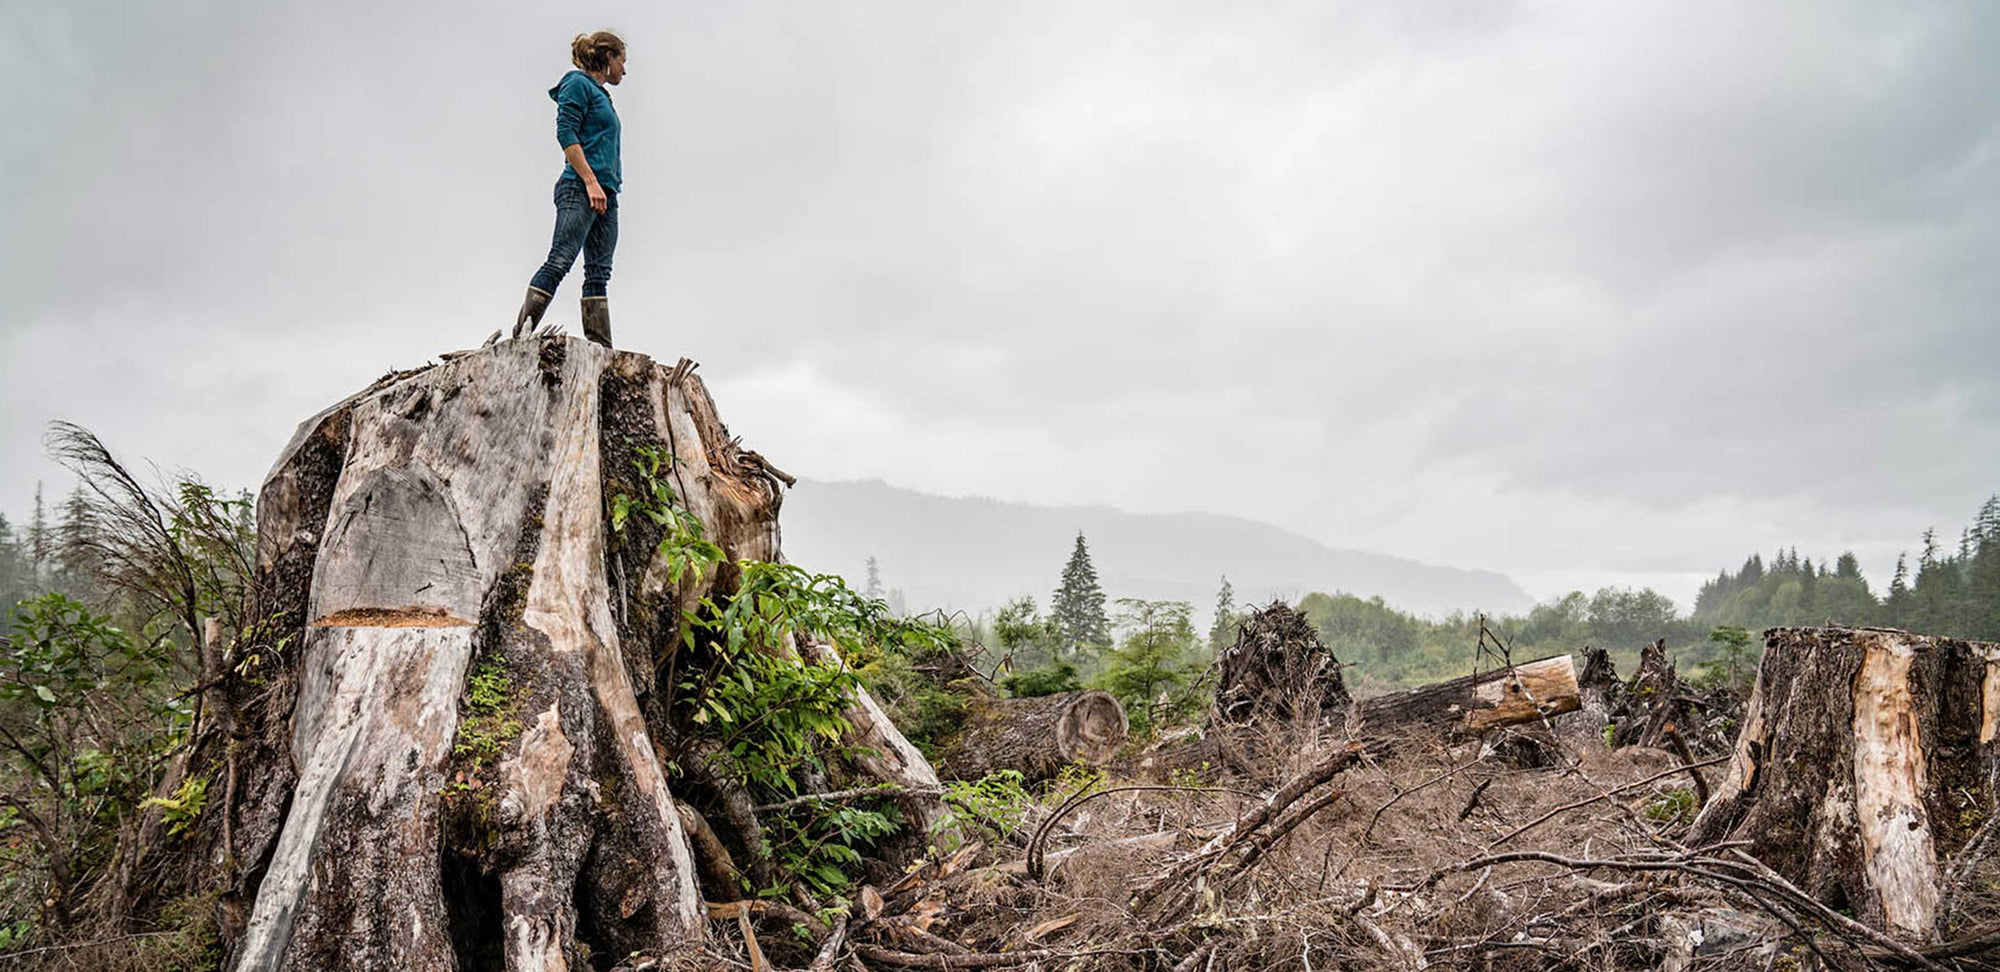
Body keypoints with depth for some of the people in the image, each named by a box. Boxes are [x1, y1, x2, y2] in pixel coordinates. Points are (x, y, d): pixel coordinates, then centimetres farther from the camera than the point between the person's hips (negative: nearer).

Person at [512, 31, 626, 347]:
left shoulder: (601, 94, 26)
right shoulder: (578, 84, 0)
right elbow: (566, 133, -12)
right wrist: (591, 181, -19)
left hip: (605, 194, 9)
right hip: (579, 189, -9)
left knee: (598, 273, 1)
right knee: (559, 262, -17)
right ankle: (521, 337, -20)